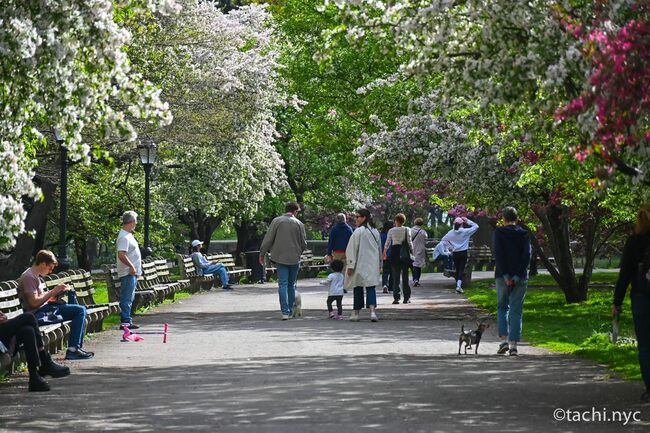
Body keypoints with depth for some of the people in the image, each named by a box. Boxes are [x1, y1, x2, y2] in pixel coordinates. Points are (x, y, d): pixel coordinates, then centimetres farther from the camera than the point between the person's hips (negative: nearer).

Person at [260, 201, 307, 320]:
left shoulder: (276, 221, -2)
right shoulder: (298, 223, -1)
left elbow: (268, 239, -4)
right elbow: (304, 243, 4)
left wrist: (262, 254, 6)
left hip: (280, 257, -1)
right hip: (294, 258, 1)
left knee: (283, 284, -3)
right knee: (291, 285, 13)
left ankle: (285, 311, -14)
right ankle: (290, 311, 17)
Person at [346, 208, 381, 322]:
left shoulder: (358, 231, -11)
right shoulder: (375, 232, 9)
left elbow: (353, 249, -12)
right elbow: (379, 249, 16)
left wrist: (350, 265, -10)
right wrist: (379, 264, 24)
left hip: (360, 265, -4)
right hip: (373, 265, 4)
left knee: (358, 288, 6)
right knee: (371, 287, 1)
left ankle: (356, 312, 12)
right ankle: (372, 310, -18)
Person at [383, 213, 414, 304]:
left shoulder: (391, 231, 0)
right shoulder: (407, 230, -2)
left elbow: (387, 243, 3)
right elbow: (409, 242, -5)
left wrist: (385, 252, 16)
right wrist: (412, 251, 5)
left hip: (395, 251, 0)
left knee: (395, 276, 3)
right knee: (405, 275, 6)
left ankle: (396, 297, -4)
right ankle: (406, 298, 6)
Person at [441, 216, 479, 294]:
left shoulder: (451, 232, -3)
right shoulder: (465, 232, -10)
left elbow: (443, 240, 5)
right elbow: (476, 226, -2)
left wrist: (451, 246, 9)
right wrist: (468, 221, -1)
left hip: (455, 253, 3)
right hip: (463, 253, -3)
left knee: (457, 270, 12)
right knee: (461, 270, -4)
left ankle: (458, 287, 16)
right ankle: (459, 286, -21)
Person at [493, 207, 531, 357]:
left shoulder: (499, 232, -2)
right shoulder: (524, 234, 3)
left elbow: (498, 254, -11)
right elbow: (527, 255, -6)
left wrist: (505, 275, -11)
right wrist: (518, 276, -8)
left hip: (503, 276, -1)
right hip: (520, 277, 1)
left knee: (502, 307, 14)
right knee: (516, 310, 5)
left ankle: (504, 339, -2)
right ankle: (513, 344, -1)